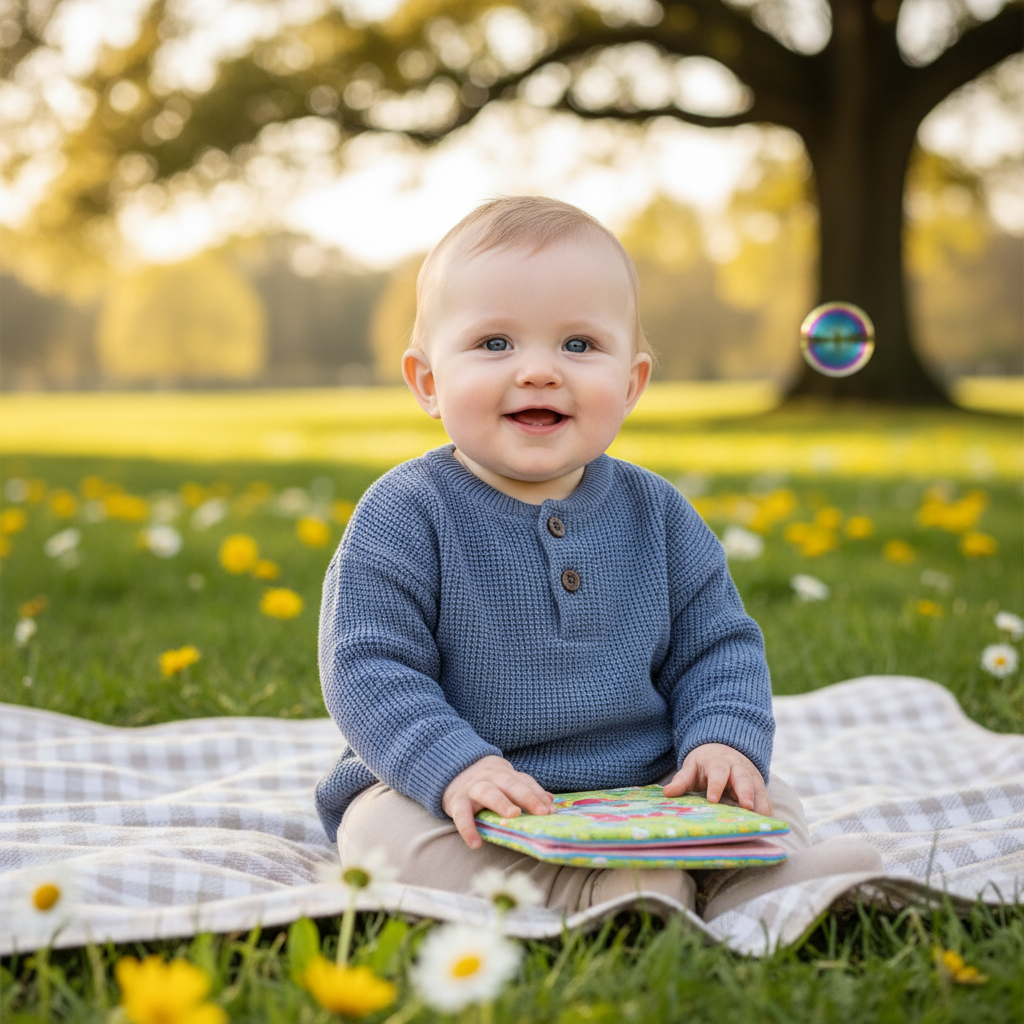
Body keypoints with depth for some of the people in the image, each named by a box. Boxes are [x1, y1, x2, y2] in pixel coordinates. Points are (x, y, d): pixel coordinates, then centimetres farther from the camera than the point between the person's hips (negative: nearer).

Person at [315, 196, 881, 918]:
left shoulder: (656, 513, 3)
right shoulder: (407, 514, -9)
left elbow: (718, 647, 10)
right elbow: (369, 668, -14)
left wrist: (724, 740, -10)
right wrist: (458, 767, -29)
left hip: (646, 790, 4)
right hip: (478, 804, -3)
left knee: (768, 804, -9)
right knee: (386, 826, -32)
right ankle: (607, 894, -38)